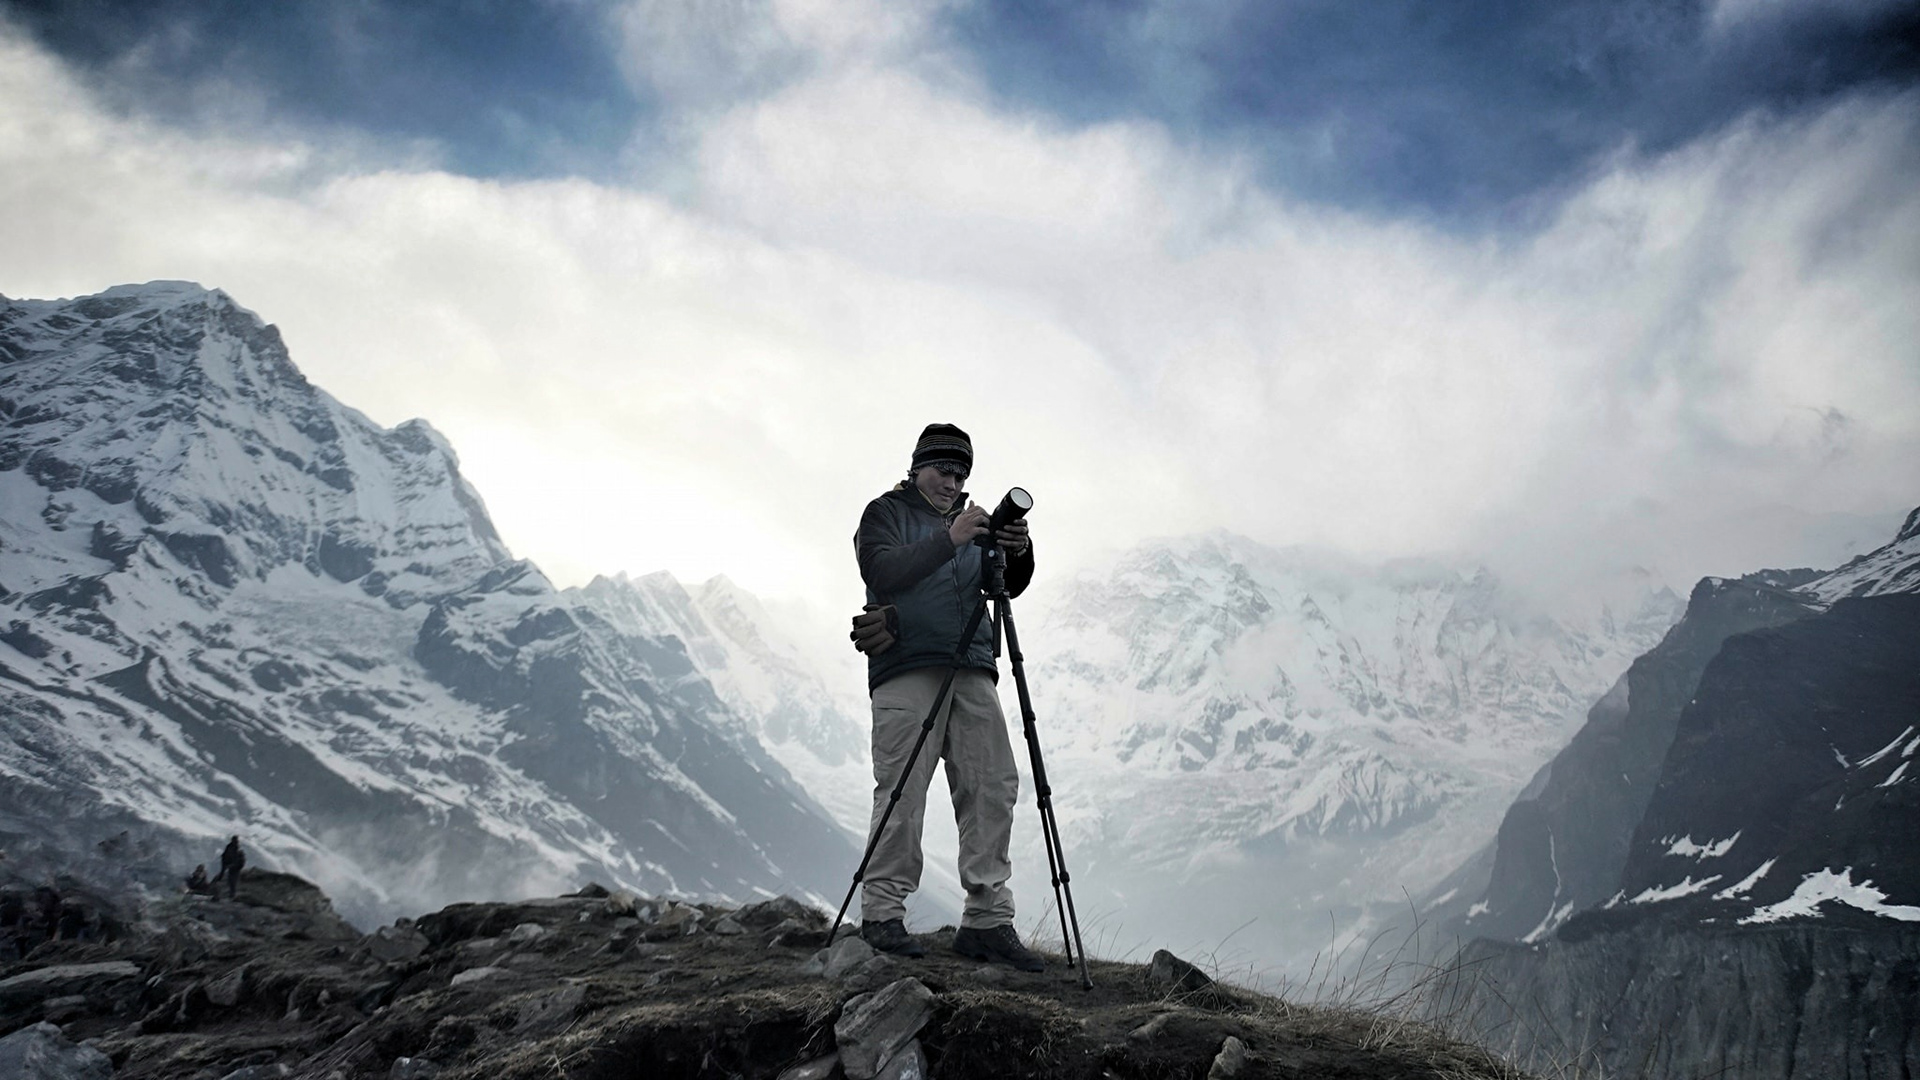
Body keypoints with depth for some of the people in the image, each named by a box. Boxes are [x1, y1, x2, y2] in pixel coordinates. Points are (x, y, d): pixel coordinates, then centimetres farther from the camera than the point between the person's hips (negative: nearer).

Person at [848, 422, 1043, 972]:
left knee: (993, 786, -3)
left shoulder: (972, 521, 23)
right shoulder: (886, 514, 8)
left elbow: (1010, 587, 13)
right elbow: (884, 570, -11)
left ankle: (987, 920, 0)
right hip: (907, 669, -5)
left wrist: (1018, 553, -9)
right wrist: (949, 541, -21)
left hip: (972, 671, 5)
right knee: (903, 790, -10)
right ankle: (882, 914, -2)